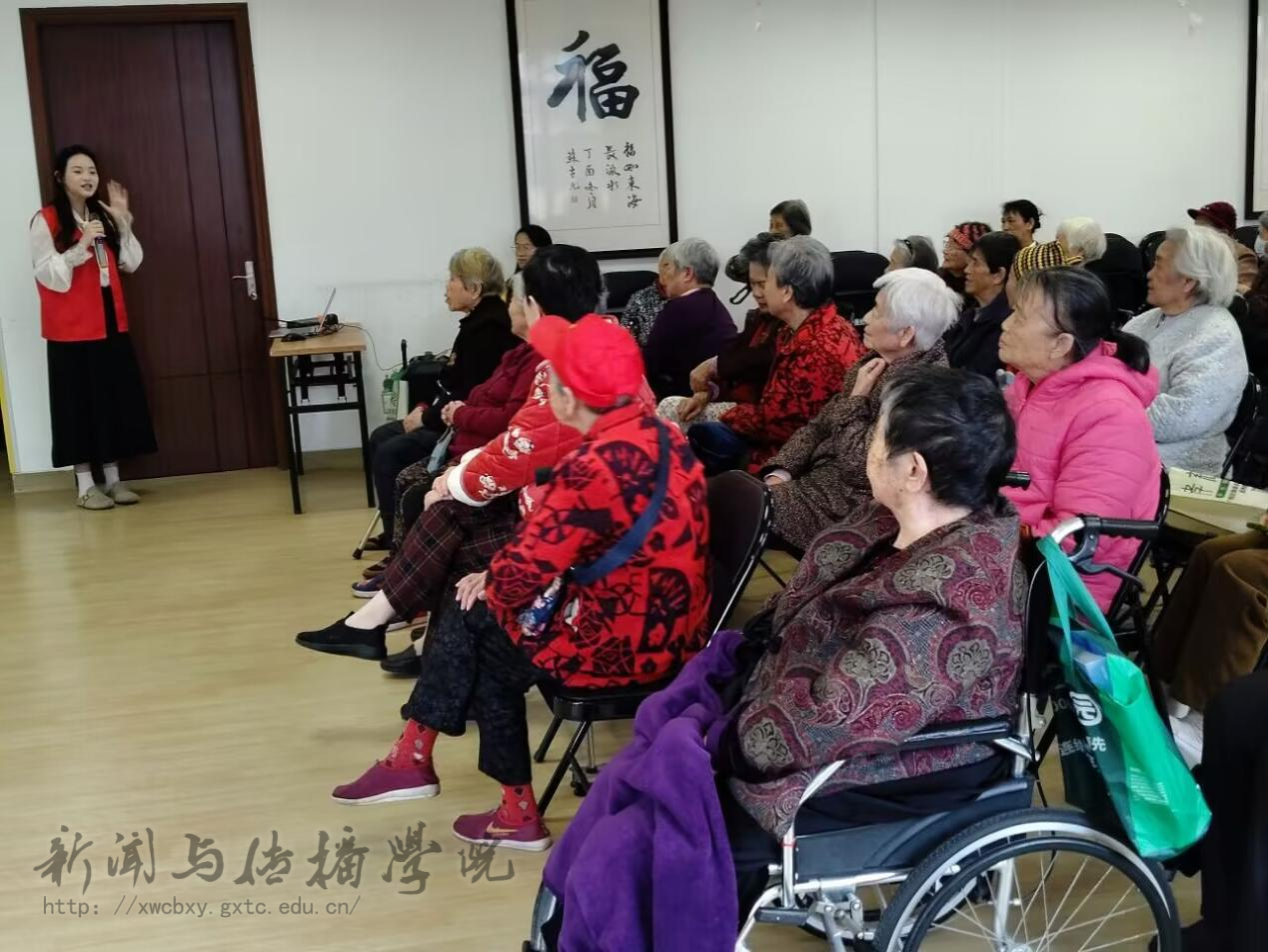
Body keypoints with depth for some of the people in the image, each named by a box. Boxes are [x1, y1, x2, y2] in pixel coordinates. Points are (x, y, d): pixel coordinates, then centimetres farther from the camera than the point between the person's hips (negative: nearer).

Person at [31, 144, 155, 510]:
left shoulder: (102, 217, 11)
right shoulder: (46, 221, -8)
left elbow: (131, 264, 6)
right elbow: (51, 277, -13)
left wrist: (123, 221, -3)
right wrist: (81, 244, -23)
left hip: (111, 324, 6)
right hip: (72, 329, -6)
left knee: (116, 399, 8)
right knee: (80, 403, -1)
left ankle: (113, 479, 18)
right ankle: (84, 484, 8)